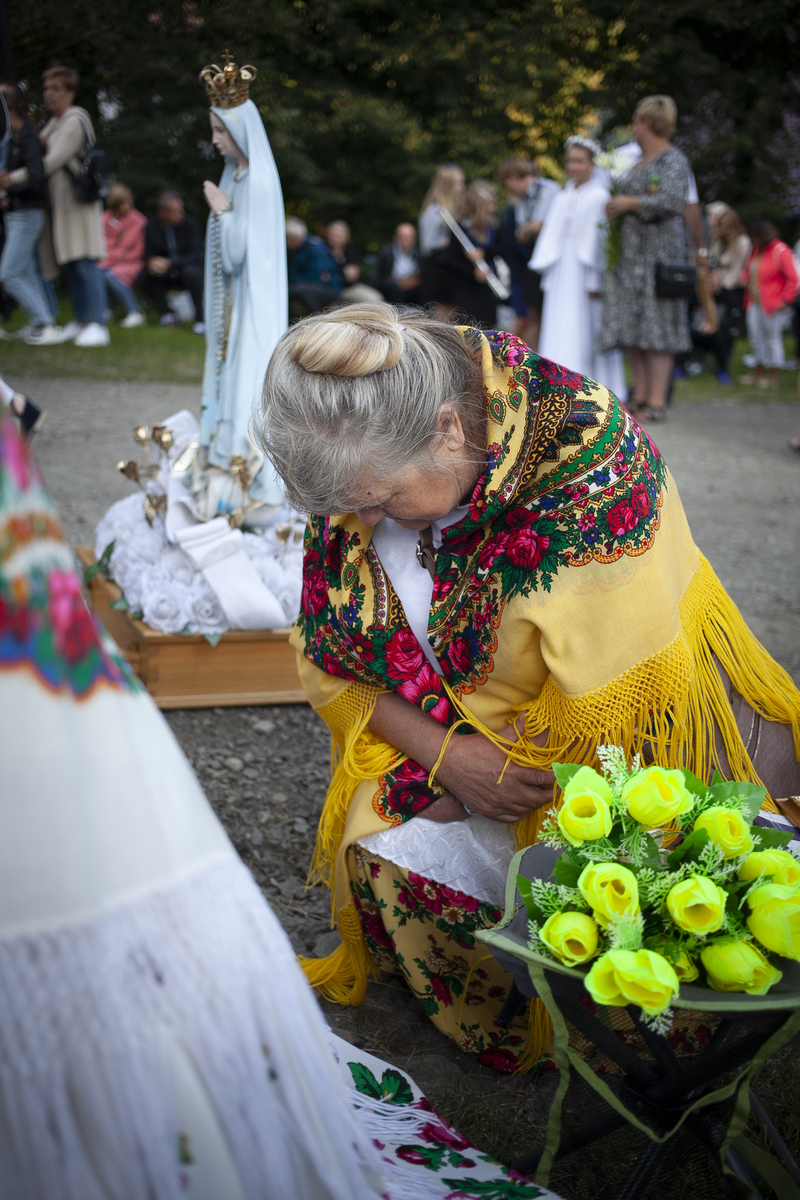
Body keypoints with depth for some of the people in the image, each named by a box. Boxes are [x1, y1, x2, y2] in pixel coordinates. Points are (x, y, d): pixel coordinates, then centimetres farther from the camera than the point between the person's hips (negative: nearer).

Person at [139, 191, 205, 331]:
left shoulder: (189, 223, -13)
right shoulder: (152, 226, -5)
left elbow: (196, 255, -18)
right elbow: (149, 255, 0)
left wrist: (169, 263, -31)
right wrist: (153, 263, -26)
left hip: (187, 268, -3)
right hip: (166, 273, 3)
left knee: (192, 273, -37)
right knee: (142, 276, -23)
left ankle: (200, 319, -23)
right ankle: (167, 313, -6)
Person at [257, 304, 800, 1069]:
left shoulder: (588, 458, -29)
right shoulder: (366, 473, -11)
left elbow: (604, 708, -26)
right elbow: (330, 660, -2)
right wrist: (448, 757, -17)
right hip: (440, 737, 5)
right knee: (380, 856, -14)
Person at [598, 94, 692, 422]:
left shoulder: (673, 160, -8)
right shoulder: (638, 161, 17)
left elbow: (672, 201, -21)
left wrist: (629, 203, -12)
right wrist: (616, 206, 12)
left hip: (658, 252, -9)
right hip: (630, 253, 9)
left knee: (655, 327, -7)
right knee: (629, 326, 6)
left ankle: (657, 402, -5)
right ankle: (640, 396, 12)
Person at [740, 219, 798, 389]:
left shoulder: (780, 252, -13)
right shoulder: (755, 250, 11)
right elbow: (748, 269, 25)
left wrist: (785, 300, -16)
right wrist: (745, 279, 2)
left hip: (772, 304, -8)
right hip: (754, 302, 8)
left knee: (773, 338, 0)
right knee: (756, 336, 13)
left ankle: (774, 376, 9)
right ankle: (759, 373, 27)